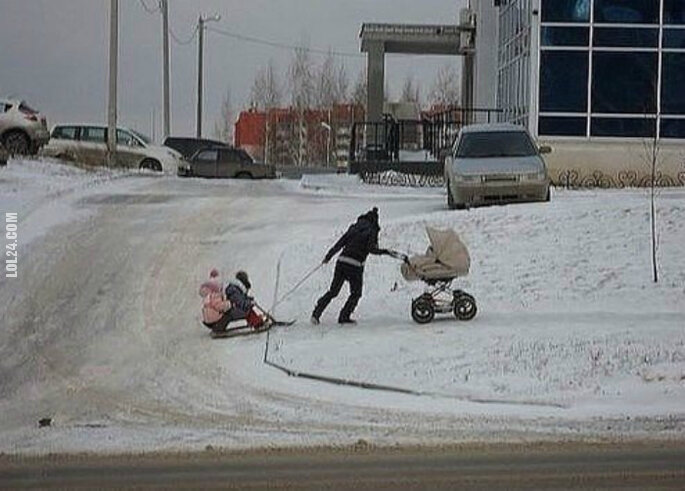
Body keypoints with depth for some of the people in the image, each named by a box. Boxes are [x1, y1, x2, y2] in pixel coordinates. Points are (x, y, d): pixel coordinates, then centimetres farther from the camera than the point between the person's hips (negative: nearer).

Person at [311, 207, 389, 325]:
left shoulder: (353, 228, 13)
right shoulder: (371, 231, -1)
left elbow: (339, 243, 12)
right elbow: (371, 249, -14)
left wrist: (328, 256, 17)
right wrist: (383, 251, -2)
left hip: (341, 262, 5)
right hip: (355, 265, -5)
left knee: (333, 291, 12)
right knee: (356, 293, 16)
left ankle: (316, 313, 2)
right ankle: (344, 316, 10)